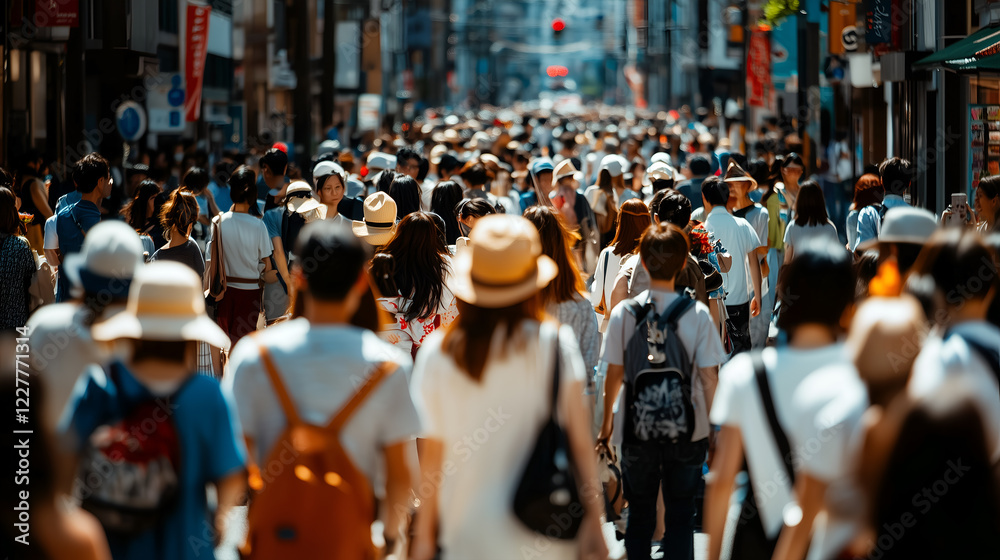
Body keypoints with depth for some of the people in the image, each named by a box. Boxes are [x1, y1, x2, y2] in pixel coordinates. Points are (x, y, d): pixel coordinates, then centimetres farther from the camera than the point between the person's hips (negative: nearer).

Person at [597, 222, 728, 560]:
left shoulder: (623, 313, -9)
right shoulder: (698, 314, -12)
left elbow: (614, 375, -1)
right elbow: (708, 379, -9)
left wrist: (606, 423, 13)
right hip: (687, 431, -1)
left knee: (640, 516, 14)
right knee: (680, 516, 10)